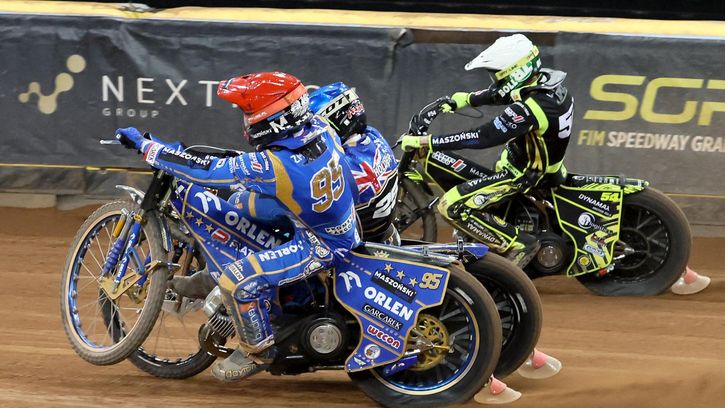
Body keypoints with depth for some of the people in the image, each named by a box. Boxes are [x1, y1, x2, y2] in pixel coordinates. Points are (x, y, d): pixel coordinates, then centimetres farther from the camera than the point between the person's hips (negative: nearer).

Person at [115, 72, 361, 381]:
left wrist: (143, 144, -15)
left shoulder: (268, 166, -33)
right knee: (246, 205, 16)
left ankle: (257, 352, 10)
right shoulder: (321, 128, -13)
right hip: (347, 221, 9)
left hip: (325, 245, -9)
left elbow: (204, 171, -25)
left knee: (237, 280, -14)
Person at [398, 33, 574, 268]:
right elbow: (494, 95, 10)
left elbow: (481, 138, -33)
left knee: (452, 206, -15)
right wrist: (455, 102, 4)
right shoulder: (545, 80, -5)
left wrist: (424, 142, -30)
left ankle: (519, 244, -9)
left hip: (523, 175, -10)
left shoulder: (528, 109, -32)